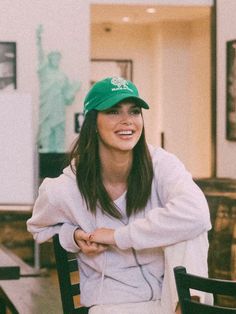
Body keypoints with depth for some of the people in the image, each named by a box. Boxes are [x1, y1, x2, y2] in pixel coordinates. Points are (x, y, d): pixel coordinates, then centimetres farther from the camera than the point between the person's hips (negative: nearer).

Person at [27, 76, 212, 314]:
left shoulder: (160, 164, -12)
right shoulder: (64, 190, -10)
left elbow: (196, 214, -32)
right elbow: (39, 226, 15)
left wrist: (117, 236, -25)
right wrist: (74, 237, -10)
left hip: (169, 293, 2)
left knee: (188, 225, -26)